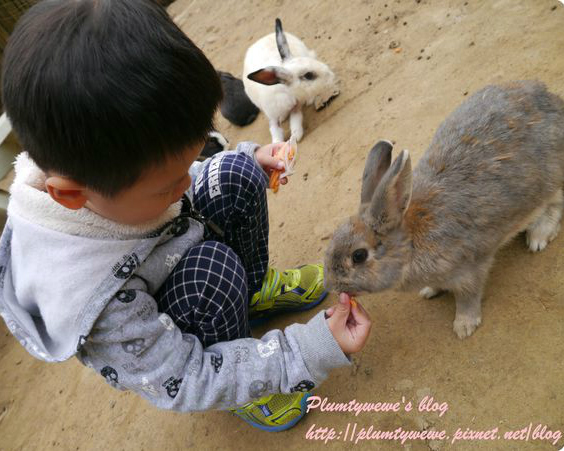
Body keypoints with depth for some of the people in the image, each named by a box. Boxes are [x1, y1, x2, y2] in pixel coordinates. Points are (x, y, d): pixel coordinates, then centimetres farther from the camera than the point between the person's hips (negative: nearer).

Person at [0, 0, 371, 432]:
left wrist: (247, 159, -8)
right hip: (152, 344, -5)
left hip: (172, 260, 6)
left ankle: (253, 288, 8)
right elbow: (184, 384, -30)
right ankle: (238, 384, -7)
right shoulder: (80, 296, -42)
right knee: (213, 267, -39)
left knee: (234, 175, -16)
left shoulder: (105, 162, -24)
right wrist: (314, 350, -33)